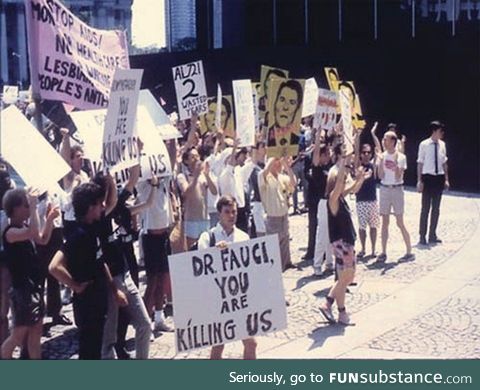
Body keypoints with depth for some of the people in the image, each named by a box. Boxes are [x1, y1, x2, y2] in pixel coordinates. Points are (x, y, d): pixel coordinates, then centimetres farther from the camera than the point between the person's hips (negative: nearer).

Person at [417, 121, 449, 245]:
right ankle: (422, 236, 10)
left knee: (436, 208, 11)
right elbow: (420, 163, -6)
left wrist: (446, 179, 9)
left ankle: (432, 235, 21)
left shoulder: (442, 144, 4)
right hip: (428, 177, -5)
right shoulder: (424, 144, -9)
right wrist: (419, 181, -8)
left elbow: (444, 163, 11)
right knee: (425, 208, 1)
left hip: (439, 178, 5)